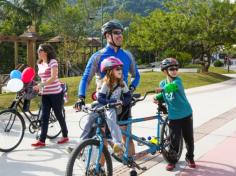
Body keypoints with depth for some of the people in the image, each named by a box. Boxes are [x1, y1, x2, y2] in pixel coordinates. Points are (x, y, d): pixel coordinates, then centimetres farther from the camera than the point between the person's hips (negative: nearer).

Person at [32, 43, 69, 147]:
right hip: (45, 94, 7)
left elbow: (53, 78, -22)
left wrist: (41, 85, -29)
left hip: (55, 93, -7)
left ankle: (65, 136, 21)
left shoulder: (53, 62, -11)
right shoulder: (40, 64, 12)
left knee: (58, 115, 4)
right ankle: (42, 140, 2)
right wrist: (39, 88, 8)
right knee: (44, 117, 2)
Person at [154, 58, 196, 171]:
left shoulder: (178, 80, -12)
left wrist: (162, 89, -27)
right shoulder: (162, 83, 1)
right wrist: (157, 99, -5)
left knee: (189, 138, 10)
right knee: (174, 140, 0)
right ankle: (172, 160, 18)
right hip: (173, 116, 2)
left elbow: (172, 86, -35)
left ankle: (190, 157, 31)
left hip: (186, 114, -1)